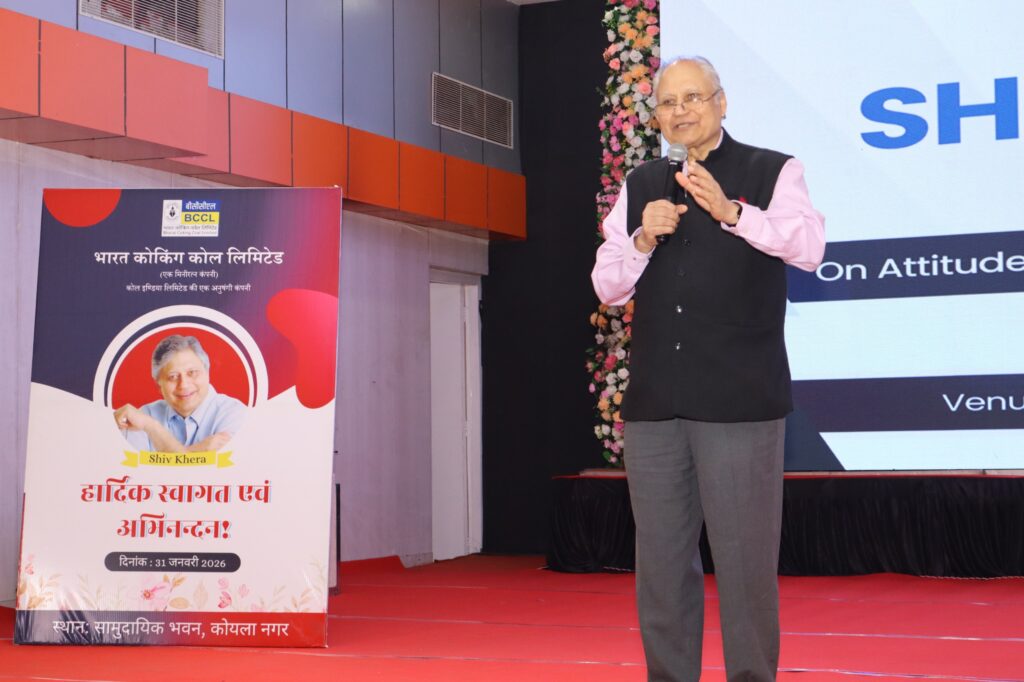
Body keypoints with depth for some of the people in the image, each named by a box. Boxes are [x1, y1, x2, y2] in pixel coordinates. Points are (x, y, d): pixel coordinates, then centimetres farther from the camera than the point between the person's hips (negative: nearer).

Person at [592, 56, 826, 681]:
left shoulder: (771, 173, 3)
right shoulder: (641, 186, 15)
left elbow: (810, 248, -14)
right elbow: (608, 287, 13)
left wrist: (731, 212, -26)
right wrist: (643, 240, -6)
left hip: (739, 400, -4)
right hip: (655, 401, 5)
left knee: (744, 558, -2)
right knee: (660, 560, 10)